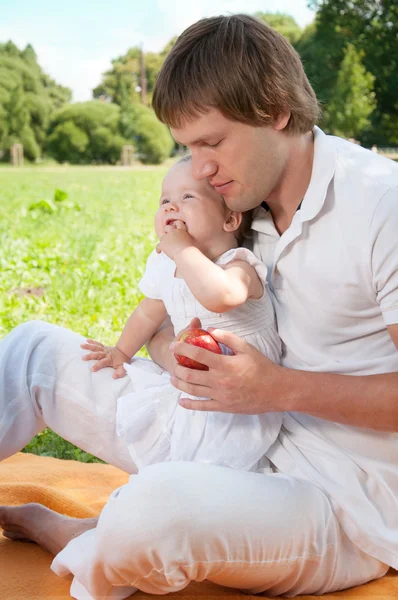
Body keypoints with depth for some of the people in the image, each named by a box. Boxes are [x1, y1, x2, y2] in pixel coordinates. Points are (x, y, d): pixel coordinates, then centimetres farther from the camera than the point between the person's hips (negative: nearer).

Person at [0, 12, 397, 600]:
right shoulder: (239, 203, 4)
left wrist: (284, 387, -26)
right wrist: (170, 348, -11)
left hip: (348, 498, -7)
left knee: (154, 507, -39)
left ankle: (80, 542, -4)